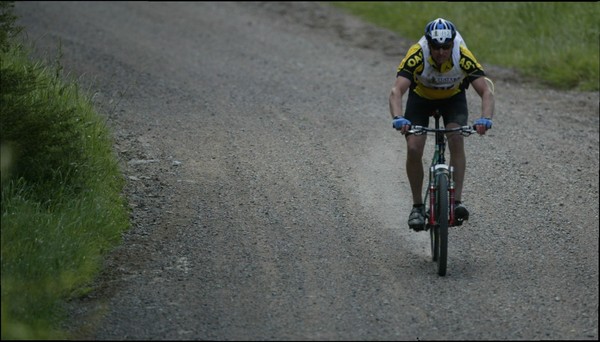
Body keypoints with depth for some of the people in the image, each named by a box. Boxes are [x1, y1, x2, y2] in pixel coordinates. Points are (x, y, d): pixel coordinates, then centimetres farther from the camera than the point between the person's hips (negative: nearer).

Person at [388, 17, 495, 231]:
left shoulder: (463, 57, -33)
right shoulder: (417, 55, -35)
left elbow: (486, 91, -37)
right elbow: (397, 91, -44)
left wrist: (485, 119, -55)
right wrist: (398, 118, -62)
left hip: (453, 98, 0)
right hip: (421, 98, 0)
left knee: (456, 140, -26)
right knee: (413, 149, -17)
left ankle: (457, 201, -22)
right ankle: (417, 206, -1)